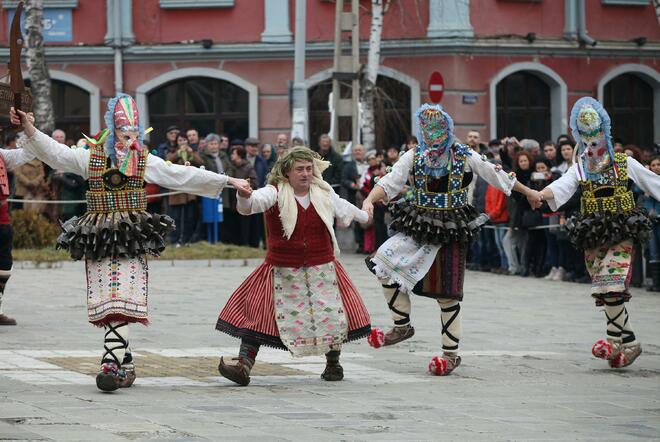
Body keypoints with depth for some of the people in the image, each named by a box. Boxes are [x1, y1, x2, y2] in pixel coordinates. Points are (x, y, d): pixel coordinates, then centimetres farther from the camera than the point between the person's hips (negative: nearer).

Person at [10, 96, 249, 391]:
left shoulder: (145, 161, 9)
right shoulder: (90, 156, 7)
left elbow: (185, 176, 10)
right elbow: (55, 152, 2)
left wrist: (228, 181, 9)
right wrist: (29, 129, -12)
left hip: (131, 238, -1)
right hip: (98, 237, 1)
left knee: (122, 303, -14)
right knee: (108, 305, -2)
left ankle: (111, 365, -20)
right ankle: (126, 365, 6)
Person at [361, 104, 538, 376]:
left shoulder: (465, 157, -2)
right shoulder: (414, 157, 2)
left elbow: (498, 177, 8)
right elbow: (389, 183, -7)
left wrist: (530, 193, 14)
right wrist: (369, 200, -25)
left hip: (452, 231, -2)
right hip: (418, 228, 2)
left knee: (447, 293, 0)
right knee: (383, 263, -14)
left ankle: (451, 353, 12)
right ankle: (402, 326, 1)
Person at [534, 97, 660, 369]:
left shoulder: (625, 164, 5)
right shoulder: (579, 168, 8)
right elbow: (561, 186, -10)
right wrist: (540, 195, -32)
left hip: (620, 234, -3)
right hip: (592, 236, 3)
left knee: (610, 288, -18)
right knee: (605, 292, 2)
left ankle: (615, 340, -9)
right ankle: (629, 342, 11)